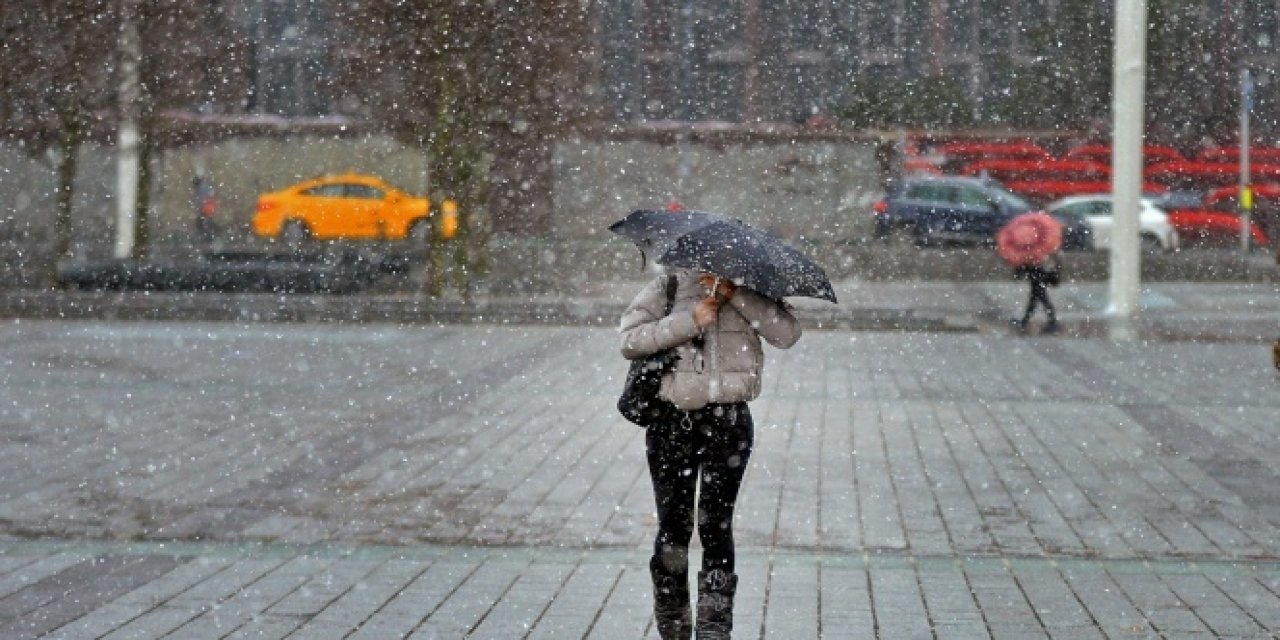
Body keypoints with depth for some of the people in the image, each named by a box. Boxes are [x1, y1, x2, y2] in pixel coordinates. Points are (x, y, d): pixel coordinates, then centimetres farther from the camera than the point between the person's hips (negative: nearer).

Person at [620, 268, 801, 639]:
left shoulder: (747, 294, 8)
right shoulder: (668, 286, 6)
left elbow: (788, 334, -9)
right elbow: (630, 341, -6)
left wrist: (735, 295, -15)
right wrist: (688, 321, -16)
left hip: (728, 422, 0)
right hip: (672, 421, 0)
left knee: (715, 525, -5)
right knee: (673, 526, 6)